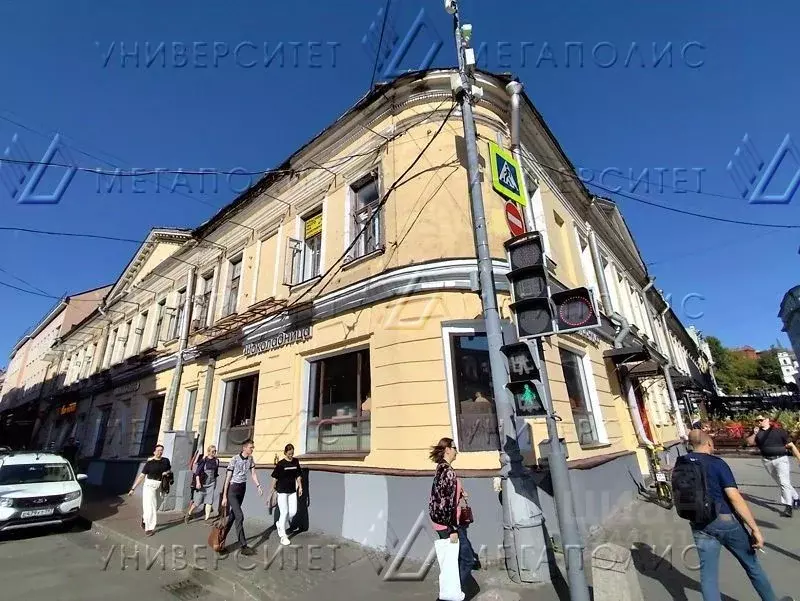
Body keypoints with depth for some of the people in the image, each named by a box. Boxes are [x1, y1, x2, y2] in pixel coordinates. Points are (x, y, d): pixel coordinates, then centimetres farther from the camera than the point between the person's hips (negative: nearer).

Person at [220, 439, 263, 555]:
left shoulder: (250, 459, 2)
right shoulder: (235, 459, -17)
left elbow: (253, 474, 3)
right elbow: (228, 477, -12)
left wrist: (258, 486, -10)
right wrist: (224, 496, -11)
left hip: (242, 489, 6)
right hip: (232, 489, -6)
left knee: (233, 515, 14)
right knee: (239, 516, -10)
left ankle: (222, 537, 33)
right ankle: (243, 546, -5)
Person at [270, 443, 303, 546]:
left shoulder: (296, 461, 1)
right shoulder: (280, 464, -11)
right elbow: (275, 478, -6)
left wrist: (300, 487, 8)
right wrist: (272, 490, -4)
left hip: (292, 491, 5)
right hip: (282, 491, -5)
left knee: (293, 511, 6)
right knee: (285, 512, -1)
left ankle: (280, 524, 32)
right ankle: (283, 536, 14)